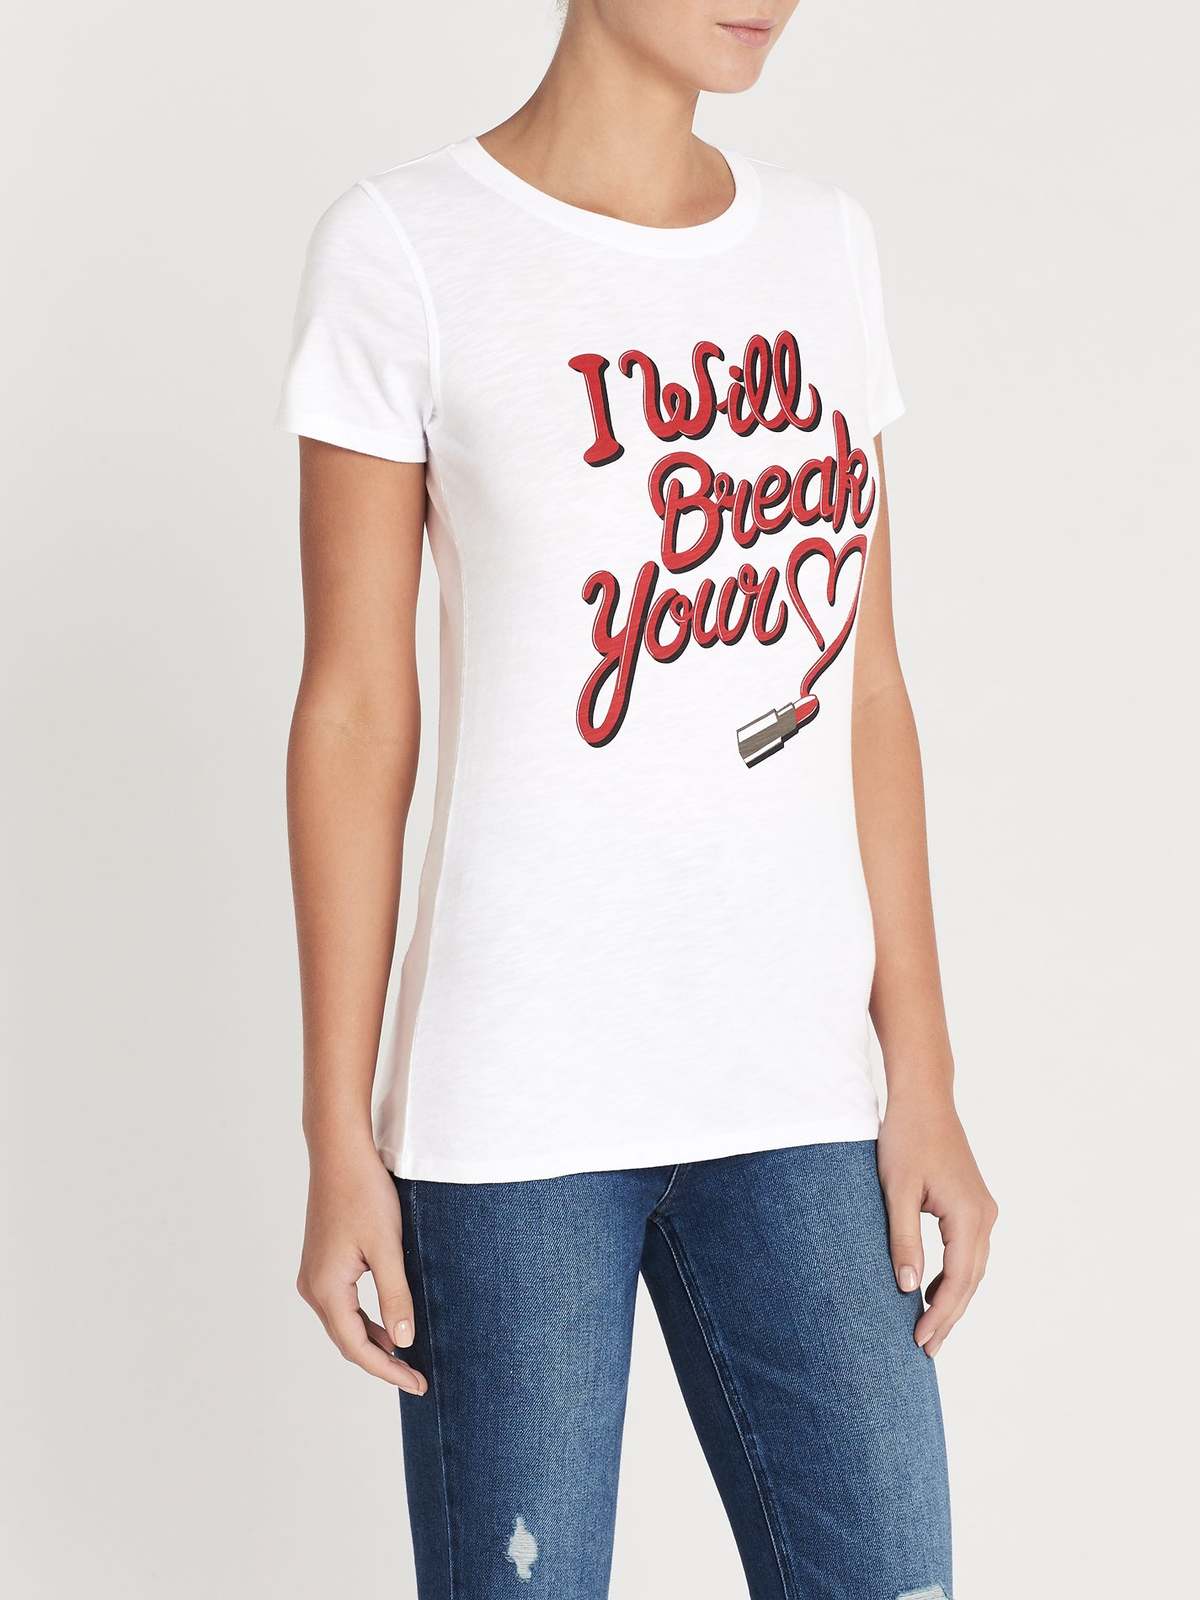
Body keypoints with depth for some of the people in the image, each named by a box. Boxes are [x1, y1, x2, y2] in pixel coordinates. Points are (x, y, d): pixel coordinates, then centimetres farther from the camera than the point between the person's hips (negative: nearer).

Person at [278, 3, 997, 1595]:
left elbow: (867, 685, 10)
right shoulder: (404, 251, -4)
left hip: (794, 1091, 4)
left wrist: (925, 1078, 7)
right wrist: (340, 1142, -4)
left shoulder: (825, 244, 10)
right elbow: (354, 713, -4)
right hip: (515, 1103, -4)